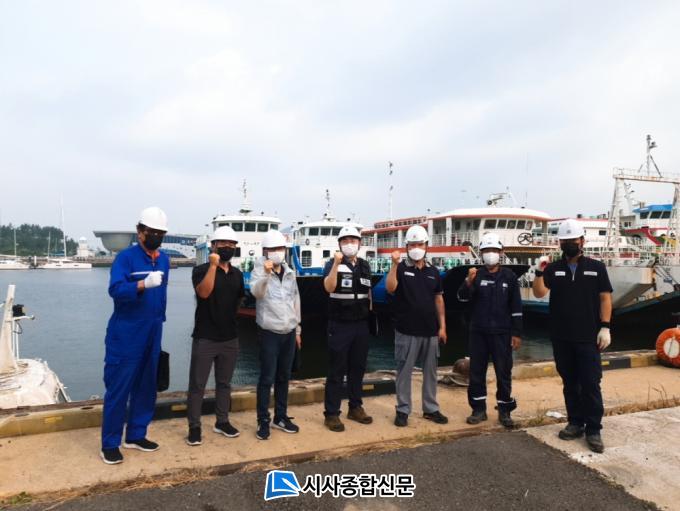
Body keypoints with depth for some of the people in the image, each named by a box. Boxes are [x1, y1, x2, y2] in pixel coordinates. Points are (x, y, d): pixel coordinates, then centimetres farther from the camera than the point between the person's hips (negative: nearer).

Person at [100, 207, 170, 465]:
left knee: (146, 386, 13)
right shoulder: (125, 257, -11)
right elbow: (115, 290, -25)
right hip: (125, 336, -6)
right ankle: (110, 444, 13)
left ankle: (135, 435, 27)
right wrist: (143, 284, -41)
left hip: (151, 335, 7)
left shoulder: (164, 260, 9)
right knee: (118, 388, 0)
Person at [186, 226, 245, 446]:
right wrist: (213, 265, -26)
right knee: (197, 385, 2)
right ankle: (194, 427, 15)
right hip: (205, 338, -5)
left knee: (224, 383, 15)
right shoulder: (201, 270, -7)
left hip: (230, 338, 5)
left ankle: (222, 422, 29)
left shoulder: (237, 274, 9)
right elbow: (204, 292, -26)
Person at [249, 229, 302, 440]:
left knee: (284, 377, 13)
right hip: (269, 333, -5)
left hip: (289, 332, 5)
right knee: (267, 378, -1)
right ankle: (263, 421, 11)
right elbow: (256, 292, -27)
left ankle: (281, 417, 26)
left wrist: (297, 329, 17)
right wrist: (265, 274, -45)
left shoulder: (290, 273, 10)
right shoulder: (260, 271, -6)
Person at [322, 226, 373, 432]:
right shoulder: (333, 264, -6)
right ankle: (331, 413, 9)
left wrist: (370, 313, 13)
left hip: (361, 325, 5)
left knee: (358, 368, 13)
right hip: (339, 325, -5)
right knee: (337, 370, 0)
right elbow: (329, 288, -24)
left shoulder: (365, 265, 10)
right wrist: (336, 264, -31)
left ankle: (355, 408, 27)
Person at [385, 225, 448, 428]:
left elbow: (438, 299, 12)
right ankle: (402, 410, 16)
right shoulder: (401, 268, -4)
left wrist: (442, 326, 8)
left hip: (430, 331, 4)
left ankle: (431, 409, 27)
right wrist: (394, 265, -31)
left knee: (430, 371, 13)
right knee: (404, 371, 4)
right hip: (406, 331, -4)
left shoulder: (433, 271, 9)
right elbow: (390, 288, -22)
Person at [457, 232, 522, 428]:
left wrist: (516, 333, -2)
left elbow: (516, 307, 1)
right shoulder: (476, 275, 2)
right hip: (478, 332, 1)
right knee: (476, 371, 7)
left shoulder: (509, 276, 0)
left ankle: (504, 410, 18)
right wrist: (468, 282, -29)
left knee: (504, 372, 5)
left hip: (501, 333, -1)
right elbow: (462, 298, -10)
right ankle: (479, 409, 19)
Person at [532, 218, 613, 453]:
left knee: (590, 384, -1)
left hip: (588, 337, -2)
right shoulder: (553, 268, 5)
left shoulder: (596, 267, 2)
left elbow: (605, 298, 0)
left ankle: (593, 430, 9)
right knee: (569, 383, 12)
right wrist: (539, 272, -19)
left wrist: (605, 327, -7)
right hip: (561, 338, 2)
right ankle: (575, 423, 24)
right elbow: (539, 293, -5)